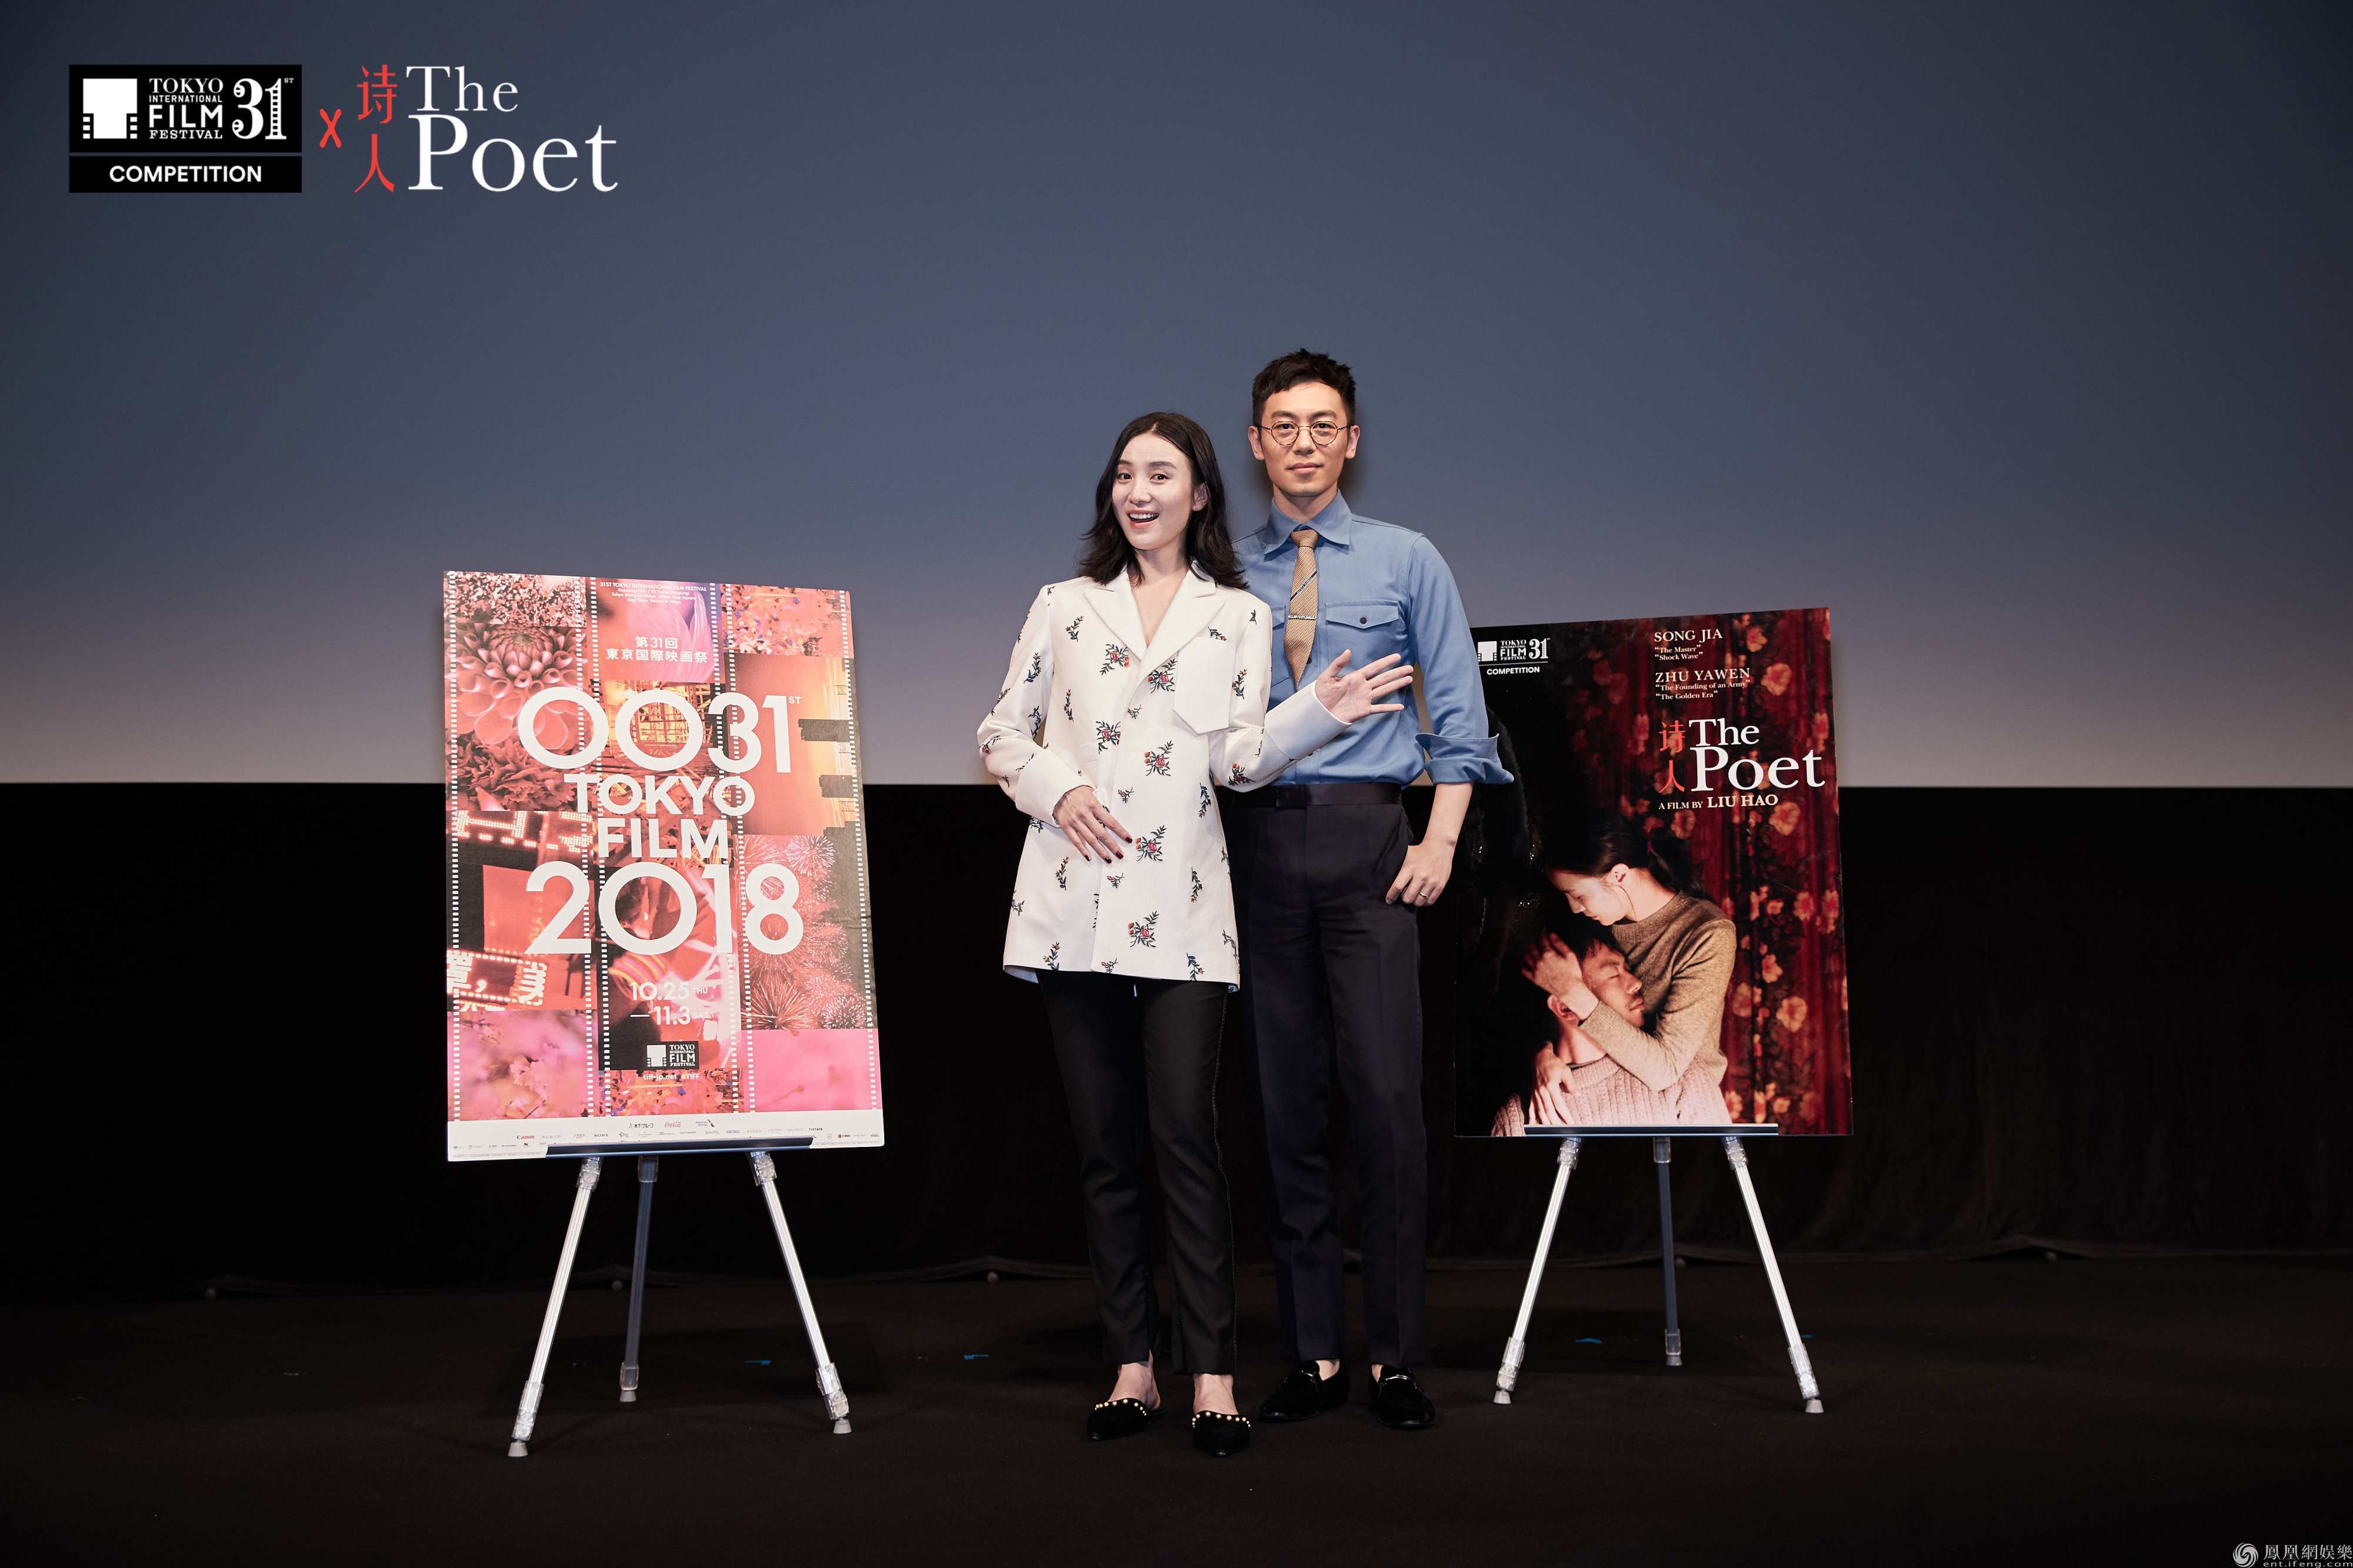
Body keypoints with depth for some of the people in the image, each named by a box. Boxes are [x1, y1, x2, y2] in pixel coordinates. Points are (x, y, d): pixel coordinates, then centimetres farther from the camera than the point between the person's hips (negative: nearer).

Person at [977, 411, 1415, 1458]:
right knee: (1104, 1141, 3)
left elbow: (1240, 759, 1)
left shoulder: (1239, 618, 11)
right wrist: (1056, 788, -5)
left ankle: (1212, 1375, -6)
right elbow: (1002, 735, 15)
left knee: (1184, 1130, -10)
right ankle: (1132, 1366, 10)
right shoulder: (1064, 606, 14)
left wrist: (1319, 711, -16)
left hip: (1180, 906, -2)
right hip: (1074, 901, 2)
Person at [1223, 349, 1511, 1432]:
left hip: (1369, 837, -1)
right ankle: (1313, 1356, 12)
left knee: (1385, 1093, -7)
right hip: (1260, 844, 2)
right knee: (1284, 1102, 4)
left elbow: (1457, 711, 7)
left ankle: (1395, 1357, 2)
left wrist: (1441, 840, -4)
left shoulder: (1407, 562, 9)